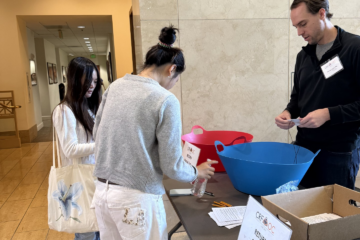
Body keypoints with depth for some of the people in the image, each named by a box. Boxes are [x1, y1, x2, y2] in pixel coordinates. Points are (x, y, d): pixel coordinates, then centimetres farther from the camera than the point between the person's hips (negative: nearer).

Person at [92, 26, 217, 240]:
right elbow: (172, 166, -13)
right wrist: (196, 173, 7)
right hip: (136, 198, -6)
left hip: (102, 191, 6)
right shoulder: (166, 100, -15)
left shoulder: (114, 87, 2)